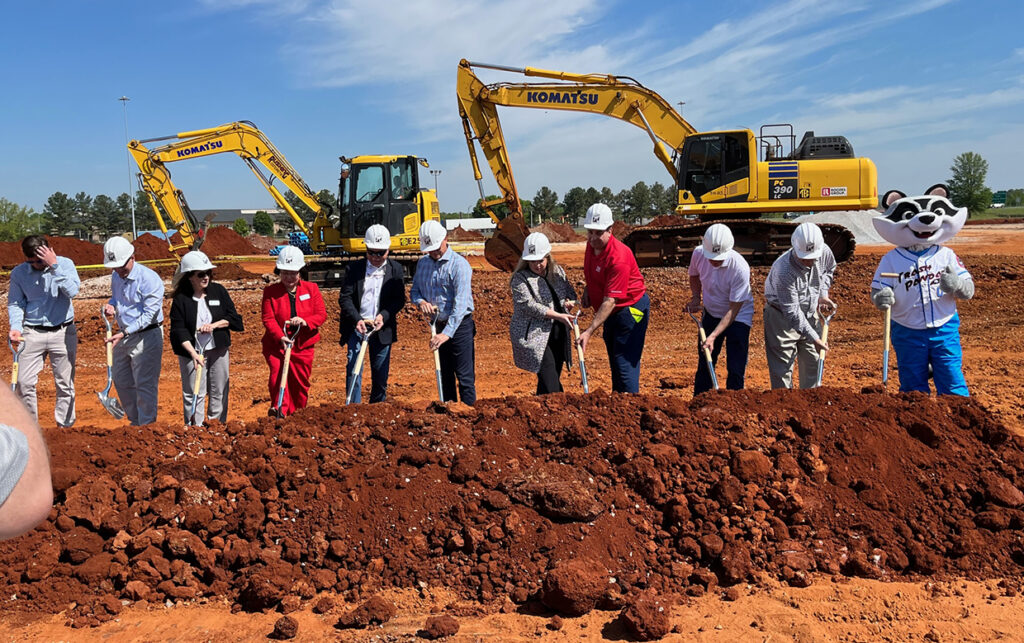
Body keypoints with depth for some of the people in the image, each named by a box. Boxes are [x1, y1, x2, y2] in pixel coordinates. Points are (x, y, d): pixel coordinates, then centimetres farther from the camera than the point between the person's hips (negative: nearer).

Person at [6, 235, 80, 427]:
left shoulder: (65, 264, -6)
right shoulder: (18, 273, -1)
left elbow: (72, 290, -21)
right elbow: (15, 304, 6)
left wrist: (54, 266, -24)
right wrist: (15, 327, -9)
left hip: (63, 332, -1)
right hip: (32, 333, 2)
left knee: (65, 383, 6)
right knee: (24, 382, -2)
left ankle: (65, 425, 18)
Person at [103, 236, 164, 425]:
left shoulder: (149, 279, -19)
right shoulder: (116, 276, 5)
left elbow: (149, 314, -21)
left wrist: (124, 333, -27)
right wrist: (111, 304, 0)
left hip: (146, 337, -8)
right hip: (124, 335, 8)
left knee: (144, 385, -5)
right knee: (122, 382, 16)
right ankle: (135, 421, 31)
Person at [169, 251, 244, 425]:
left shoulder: (218, 291, 0)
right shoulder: (180, 299, -8)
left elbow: (233, 317, 3)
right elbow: (178, 330, -12)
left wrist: (214, 325, -15)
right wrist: (193, 354, -23)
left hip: (218, 349, 3)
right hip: (191, 351, -3)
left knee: (219, 392, 11)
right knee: (194, 394, 0)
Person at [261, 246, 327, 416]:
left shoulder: (311, 288, 4)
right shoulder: (270, 291, 0)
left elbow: (322, 314, -1)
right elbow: (268, 319, -8)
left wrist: (305, 322, -22)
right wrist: (280, 337, -25)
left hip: (304, 345, 2)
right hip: (277, 344, -2)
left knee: (301, 383, 9)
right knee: (277, 376, -23)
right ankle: (279, 412, -18)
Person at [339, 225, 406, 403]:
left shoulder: (396, 269, 4)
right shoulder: (355, 268, 2)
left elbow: (399, 299, 1)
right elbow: (344, 297, -4)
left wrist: (383, 316, -15)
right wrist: (357, 320, -18)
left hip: (382, 328, 1)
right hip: (356, 327, -1)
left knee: (380, 374, 8)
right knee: (353, 369, -8)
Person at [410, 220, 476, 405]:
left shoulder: (459, 264, -15)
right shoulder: (422, 263, 7)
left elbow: (460, 304, -23)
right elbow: (414, 291, 16)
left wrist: (447, 333, -30)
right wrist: (421, 301, -10)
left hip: (459, 326, -6)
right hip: (438, 325, 6)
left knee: (465, 376, -5)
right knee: (445, 374, 13)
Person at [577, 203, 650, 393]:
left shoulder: (618, 257, -29)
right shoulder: (591, 245, -2)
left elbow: (610, 301, -32)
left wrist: (589, 331, -36)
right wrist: (588, 290, 2)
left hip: (631, 309, -9)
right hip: (612, 312, 9)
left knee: (625, 363, -11)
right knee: (614, 361, 17)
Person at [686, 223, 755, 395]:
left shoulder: (740, 268, -32)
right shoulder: (699, 254, -19)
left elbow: (733, 310, -27)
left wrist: (713, 336, -32)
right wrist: (695, 297, -7)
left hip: (738, 316, -4)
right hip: (711, 313, 4)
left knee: (736, 369, -7)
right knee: (704, 364, 10)